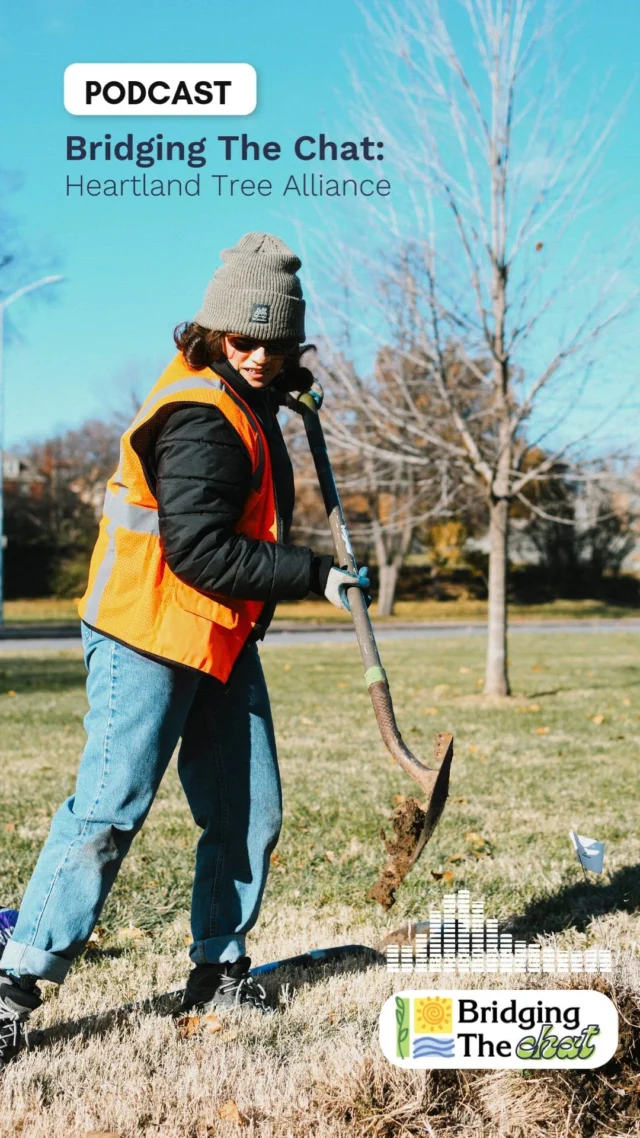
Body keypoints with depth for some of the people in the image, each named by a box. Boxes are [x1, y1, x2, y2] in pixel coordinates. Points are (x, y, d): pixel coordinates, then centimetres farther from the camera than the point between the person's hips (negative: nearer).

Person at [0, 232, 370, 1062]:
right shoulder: (200, 419, -19)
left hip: (223, 642, 9)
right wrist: (316, 577, -20)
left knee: (249, 813, 10)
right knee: (110, 810, -12)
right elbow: (199, 552, -26)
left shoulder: (245, 400, 12)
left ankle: (219, 969, 24)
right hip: (150, 636, -9)